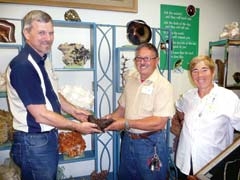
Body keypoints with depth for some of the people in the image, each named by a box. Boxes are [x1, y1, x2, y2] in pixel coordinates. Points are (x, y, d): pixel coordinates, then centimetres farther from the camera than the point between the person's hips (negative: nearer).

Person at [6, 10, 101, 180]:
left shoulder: (39, 61, 7)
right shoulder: (23, 65, -24)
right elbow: (40, 115, -23)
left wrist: (73, 110, 5)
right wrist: (78, 126, -14)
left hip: (47, 138, 9)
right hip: (34, 142, -9)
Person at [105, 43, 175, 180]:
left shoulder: (163, 85, -17)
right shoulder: (131, 79, 2)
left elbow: (159, 122, -23)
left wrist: (126, 123, -23)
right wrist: (111, 117, -6)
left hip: (150, 143, -6)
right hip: (128, 140, 6)